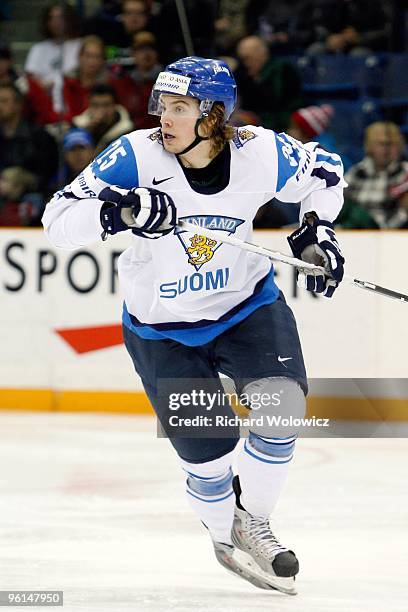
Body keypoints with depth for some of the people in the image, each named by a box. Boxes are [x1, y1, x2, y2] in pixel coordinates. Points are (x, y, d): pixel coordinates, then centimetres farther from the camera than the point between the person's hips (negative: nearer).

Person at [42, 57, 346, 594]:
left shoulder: (261, 154, -16)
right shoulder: (136, 158, -23)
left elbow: (323, 170, 5)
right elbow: (59, 222, -27)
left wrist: (317, 231, -7)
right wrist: (119, 211, -43)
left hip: (247, 305, 2)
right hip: (162, 329, -2)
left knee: (281, 400, -20)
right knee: (208, 451, -5)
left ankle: (252, 520, 6)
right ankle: (227, 541, 28)